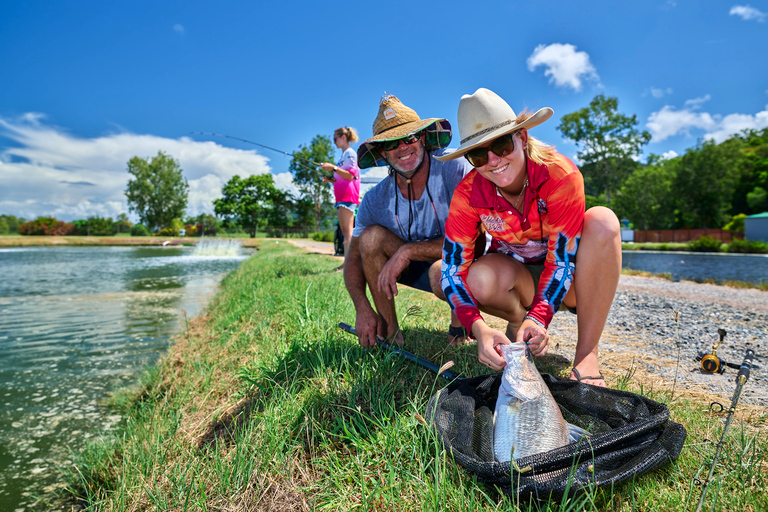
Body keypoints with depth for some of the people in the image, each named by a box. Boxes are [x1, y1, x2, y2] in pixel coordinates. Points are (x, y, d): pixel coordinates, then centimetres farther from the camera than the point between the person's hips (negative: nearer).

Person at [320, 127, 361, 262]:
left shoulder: (350, 153, -3)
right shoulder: (343, 155, 26)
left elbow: (350, 175, -15)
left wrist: (333, 168, -19)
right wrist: (331, 179, 16)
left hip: (348, 195, -10)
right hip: (341, 196, 10)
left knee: (347, 230, -16)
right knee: (345, 231, 7)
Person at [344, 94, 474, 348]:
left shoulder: (455, 170, -23)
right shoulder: (375, 200, -11)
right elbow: (353, 258, -4)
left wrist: (408, 250, -29)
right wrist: (362, 309, -20)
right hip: (417, 270, 4)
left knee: (441, 271, -39)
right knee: (372, 236, -20)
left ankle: (461, 323, -1)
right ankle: (390, 332, -9)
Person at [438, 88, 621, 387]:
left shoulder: (560, 175, -25)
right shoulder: (468, 194, -20)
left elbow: (563, 259, -24)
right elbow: (453, 269, -23)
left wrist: (539, 318, -38)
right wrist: (479, 329, -38)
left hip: (564, 282, 0)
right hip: (515, 274, 0)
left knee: (602, 221, -31)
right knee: (482, 279, -36)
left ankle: (587, 354, -25)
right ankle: (517, 320, 0)